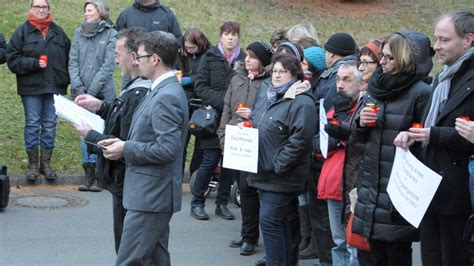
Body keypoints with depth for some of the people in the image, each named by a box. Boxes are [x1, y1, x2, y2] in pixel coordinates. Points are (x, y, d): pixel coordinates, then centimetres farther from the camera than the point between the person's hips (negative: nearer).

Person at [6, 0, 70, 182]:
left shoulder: (58, 32, 8)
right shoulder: (22, 32, 0)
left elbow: (68, 57, 13)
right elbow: (12, 59, -3)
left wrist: (66, 78, 1)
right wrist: (34, 63, -15)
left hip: (54, 86, 2)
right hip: (31, 87, -2)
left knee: (50, 125, 6)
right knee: (32, 124, 2)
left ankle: (46, 162, 15)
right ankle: (32, 164, 10)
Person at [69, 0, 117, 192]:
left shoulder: (111, 34, -3)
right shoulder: (79, 32, 9)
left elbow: (108, 65, -9)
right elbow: (73, 61, 6)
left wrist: (92, 90, -13)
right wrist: (78, 86, -7)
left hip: (102, 93, -4)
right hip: (81, 92, 4)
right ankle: (88, 173, 12)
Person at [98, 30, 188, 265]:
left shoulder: (166, 97, -19)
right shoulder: (163, 91, 13)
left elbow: (167, 149, -25)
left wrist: (126, 149, -16)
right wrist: (124, 145, 5)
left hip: (150, 197, -11)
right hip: (152, 194, 11)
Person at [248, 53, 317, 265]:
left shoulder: (301, 103, -13)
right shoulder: (266, 101, 18)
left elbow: (299, 139, -22)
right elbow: (254, 127, 30)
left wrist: (277, 165, -21)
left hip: (281, 177, -9)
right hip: (264, 174, 9)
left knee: (270, 221, -10)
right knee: (278, 223, 14)